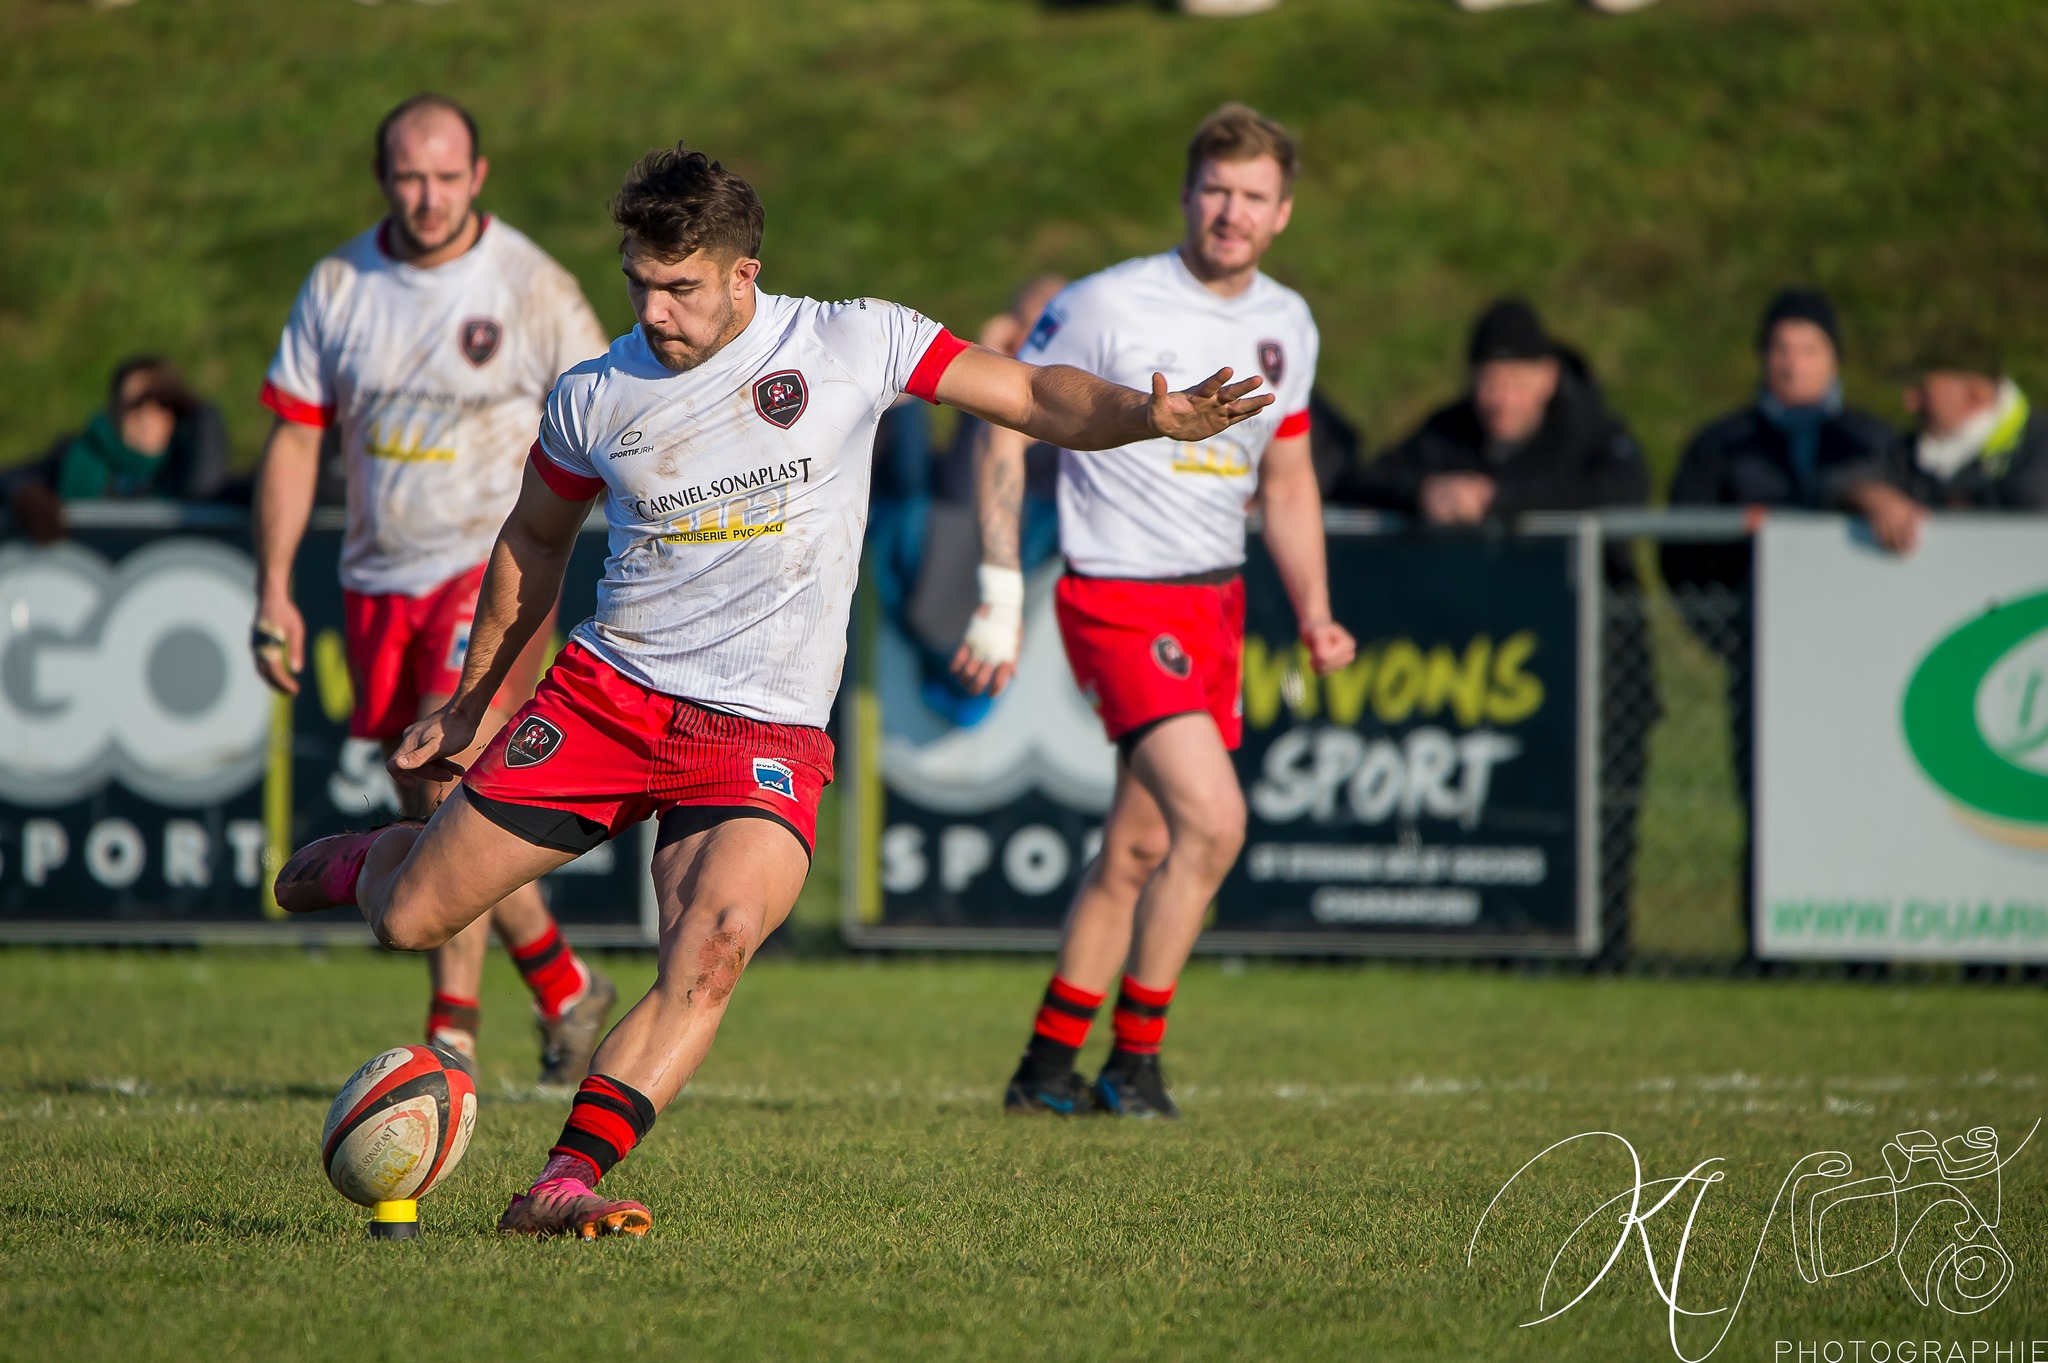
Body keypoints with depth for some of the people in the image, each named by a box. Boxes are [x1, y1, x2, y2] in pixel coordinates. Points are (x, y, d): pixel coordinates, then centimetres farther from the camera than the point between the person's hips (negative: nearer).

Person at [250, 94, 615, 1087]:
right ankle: (565, 987, 25)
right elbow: (293, 438, 7)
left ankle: (452, 1029, -14)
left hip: (496, 566, -5)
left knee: (447, 780, -20)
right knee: (441, 825, 8)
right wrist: (273, 590, 2)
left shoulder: (532, 289, -7)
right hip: (380, 581, 5)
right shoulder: (338, 286, 3)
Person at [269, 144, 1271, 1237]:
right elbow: (534, 541, 19)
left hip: (763, 732, -2)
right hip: (605, 692, 2)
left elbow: (1032, 396, -3)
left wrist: (1145, 414, -23)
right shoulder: (594, 397, 2)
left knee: (718, 940, -29)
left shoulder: (850, 343, -3)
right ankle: (367, 860, 39)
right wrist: (468, 704, 25)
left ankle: (565, 1184, -29)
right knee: (412, 922, 1)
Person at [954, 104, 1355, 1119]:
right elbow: (1006, 428, -6)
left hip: (1217, 601, 7)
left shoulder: (1286, 324, 9)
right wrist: (1001, 595, -11)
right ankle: (1133, 1063, -8)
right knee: (1213, 819, -20)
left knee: (1138, 848, 10)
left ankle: (1046, 1067, 22)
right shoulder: (1109, 306, -12)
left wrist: (1313, 610, 7)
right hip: (1120, 600, -7)